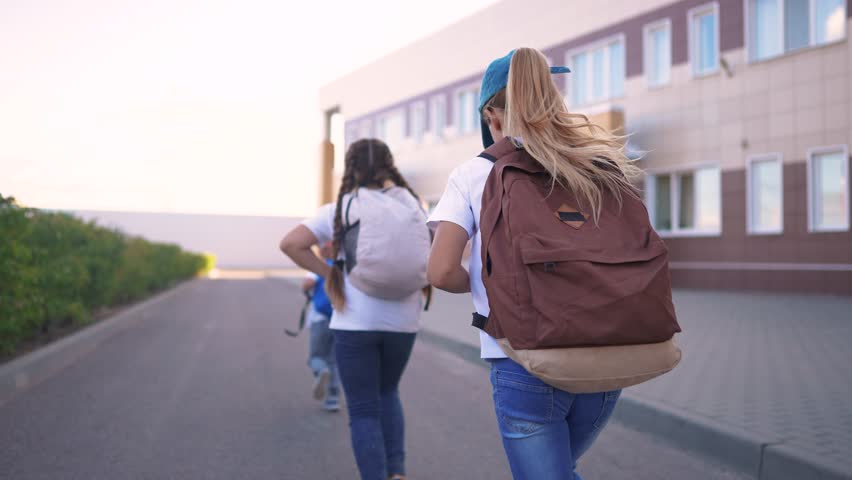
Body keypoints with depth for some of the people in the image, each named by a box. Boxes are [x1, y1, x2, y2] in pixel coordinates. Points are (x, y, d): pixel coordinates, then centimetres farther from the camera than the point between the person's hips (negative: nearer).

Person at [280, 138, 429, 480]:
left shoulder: (343, 208, -3)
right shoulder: (412, 203, 4)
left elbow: (291, 244, -10)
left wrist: (329, 274, -2)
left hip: (355, 321, -3)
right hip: (403, 320, 3)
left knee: (364, 410, 8)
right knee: (388, 393, 26)